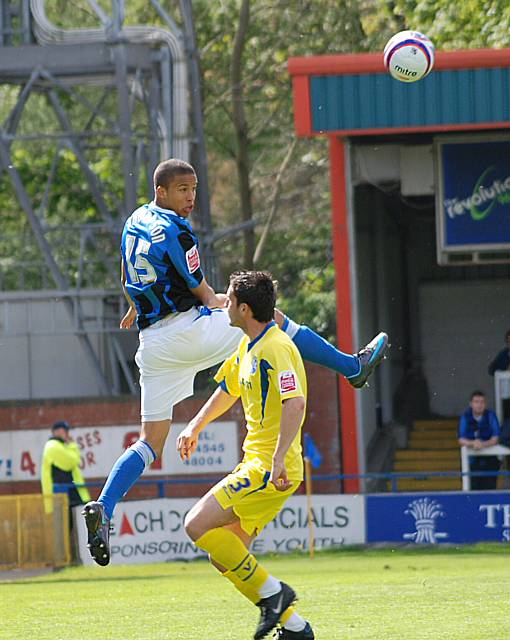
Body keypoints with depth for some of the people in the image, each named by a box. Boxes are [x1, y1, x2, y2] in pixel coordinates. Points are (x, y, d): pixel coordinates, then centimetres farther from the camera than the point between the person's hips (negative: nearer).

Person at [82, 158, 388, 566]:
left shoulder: (135, 221, 11)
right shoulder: (176, 232, -14)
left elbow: (128, 281, 29)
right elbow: (202, 293, -4)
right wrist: (219, 302, 18)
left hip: (152, 343, 7)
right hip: (190, 329, -7)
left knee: (151, 442, 7)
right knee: (272, 318, 14)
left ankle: (103, 508, -13)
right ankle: (353, 367, 26)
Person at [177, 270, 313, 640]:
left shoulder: (275, 348, -16)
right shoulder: (249, 346, 15)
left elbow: (295, 404, -29)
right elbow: (229, 390, 34)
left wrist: (279, 458, -34)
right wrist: (196, 426, 33)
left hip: (270, 470, -10)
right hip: (255, 466, 10)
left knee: (198, 525, -17)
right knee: (224, 556, 7)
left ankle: (270, 592, -10)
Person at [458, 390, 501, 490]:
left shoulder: (491, 416, -4)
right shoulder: (465, 417, -2)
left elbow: (495, 439, -8)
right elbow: (461, 440, -7)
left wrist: (483, 444, -28)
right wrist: (473, 443, -28)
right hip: (472, 459, 1)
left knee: (489, 488, -9)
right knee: (474, 489, -6)